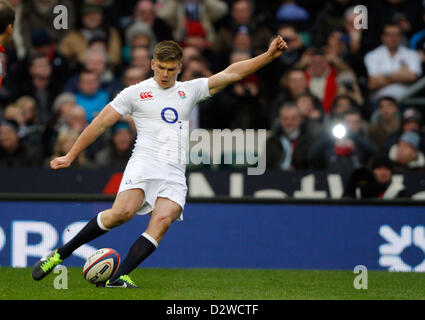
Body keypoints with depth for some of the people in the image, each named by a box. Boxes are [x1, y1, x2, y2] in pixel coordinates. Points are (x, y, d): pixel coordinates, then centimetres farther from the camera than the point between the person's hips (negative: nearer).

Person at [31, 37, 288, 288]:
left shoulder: (190, 91, 18)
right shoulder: (135, 93, 9)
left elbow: (231, 74, 16)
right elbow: (100, 124, 11)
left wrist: (269, 56, 7)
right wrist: (70, 157, 10)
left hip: (175, 175, 3)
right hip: (145, 164, -3)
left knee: (162, 221, -24)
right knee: (122, 212, -27)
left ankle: (120, 277, -29)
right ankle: (62, 253, -15)